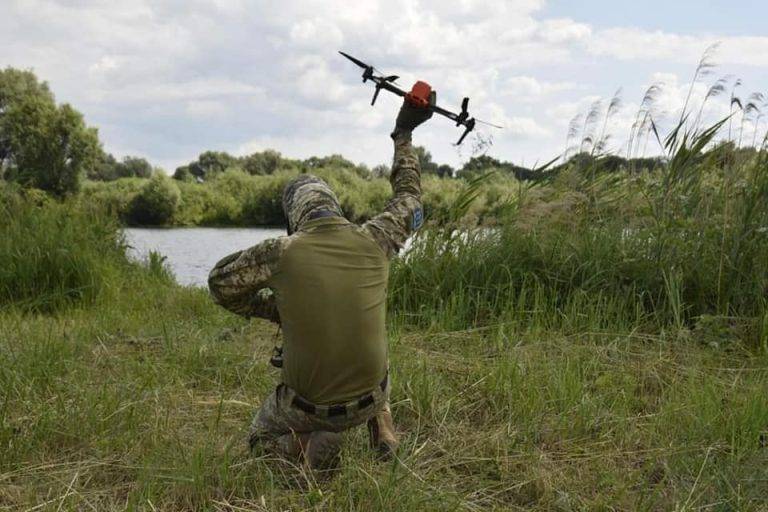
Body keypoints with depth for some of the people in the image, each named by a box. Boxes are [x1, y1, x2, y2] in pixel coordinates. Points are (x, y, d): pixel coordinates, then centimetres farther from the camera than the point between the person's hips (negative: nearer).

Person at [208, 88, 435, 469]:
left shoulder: (281, 253, -15)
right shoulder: (373, 242, -8)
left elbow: (220, 282, -1)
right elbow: (408, 198, 11)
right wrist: (404, 135, 22)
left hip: (308, 405, -3)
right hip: (368, 398, 3)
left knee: (261, 436, 30)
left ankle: (311, 445, -1)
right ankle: (381, 424, 17)